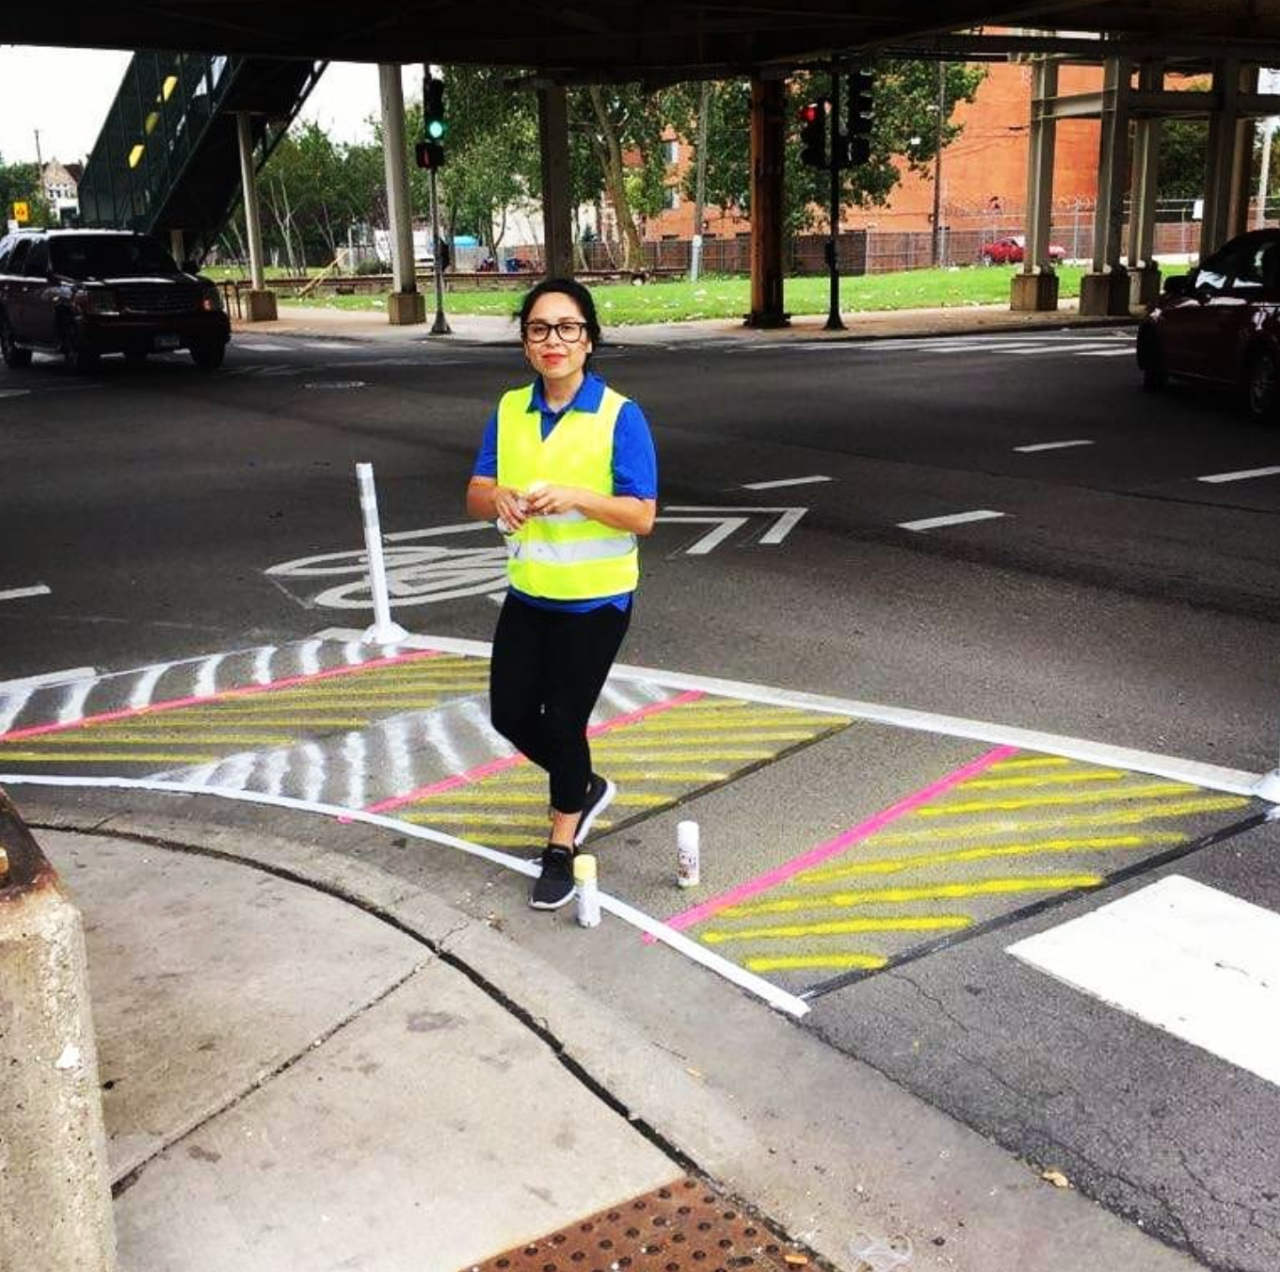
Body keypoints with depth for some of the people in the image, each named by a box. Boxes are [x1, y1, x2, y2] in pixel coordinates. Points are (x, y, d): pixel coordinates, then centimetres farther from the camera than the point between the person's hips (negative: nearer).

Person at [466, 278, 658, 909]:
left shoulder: (620, 416, -15)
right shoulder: (509, 411, 0)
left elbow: (642, 517, -17)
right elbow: (475, 497, 0)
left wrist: (575, 497, -33)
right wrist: (499, 498, -23)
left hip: (594, 601, -5)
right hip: (528, 595, 5)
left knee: (563, 722, 3)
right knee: (511, 715, 11)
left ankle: (561, 849, 25)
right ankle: (585, 786, 41)